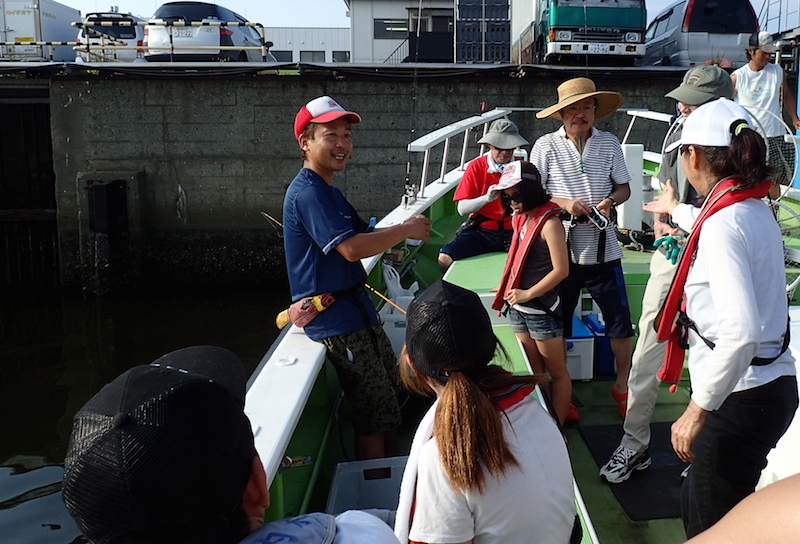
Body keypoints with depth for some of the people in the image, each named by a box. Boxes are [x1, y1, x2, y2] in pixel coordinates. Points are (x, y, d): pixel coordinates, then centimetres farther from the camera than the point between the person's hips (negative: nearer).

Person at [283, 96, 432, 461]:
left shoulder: (329, 192, 16)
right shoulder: (307, 193, -19)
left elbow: (363, 233, 15)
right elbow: (351, 247, -29)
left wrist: (398, 232, -6)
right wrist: (406, 230, -17)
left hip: (356, 309, 11)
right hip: (336, 320, -11)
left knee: (392, 392, 21)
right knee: (376, 412, -3)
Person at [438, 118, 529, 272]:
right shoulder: (476, 167, 2)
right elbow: (462, 209, -4)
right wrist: (486, 198, -22)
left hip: (513, 230, 0)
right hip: (482, 229, 0)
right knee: (445, 258, -24)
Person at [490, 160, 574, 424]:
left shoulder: (549, 223, -16)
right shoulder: (521, 219, 7)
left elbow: (561, 270, -19)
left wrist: (528, 294, -18)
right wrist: (510, 286, 7)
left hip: (542, 309, -8)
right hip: (518, 308, 8)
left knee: (557, 371, 7)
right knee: (533, 372, 16)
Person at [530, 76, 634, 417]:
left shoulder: (609, 143, 4)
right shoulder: (546, 146, -2)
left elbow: (624, 186, 11)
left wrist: (610, 201, -10)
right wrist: (563, 203, -18)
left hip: (602, 249, 1)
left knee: (621, 323, 5)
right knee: (558, 326, 11)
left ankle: (622, 386, 28)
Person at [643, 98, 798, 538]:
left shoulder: (722, 225, -21)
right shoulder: (755, 209, 9)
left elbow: (741, 331, -31)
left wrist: (698, 409, -24)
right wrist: (676, 210, 56)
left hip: (740, 399, -9)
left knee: (709, 528, 7)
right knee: (695, 508, 23)